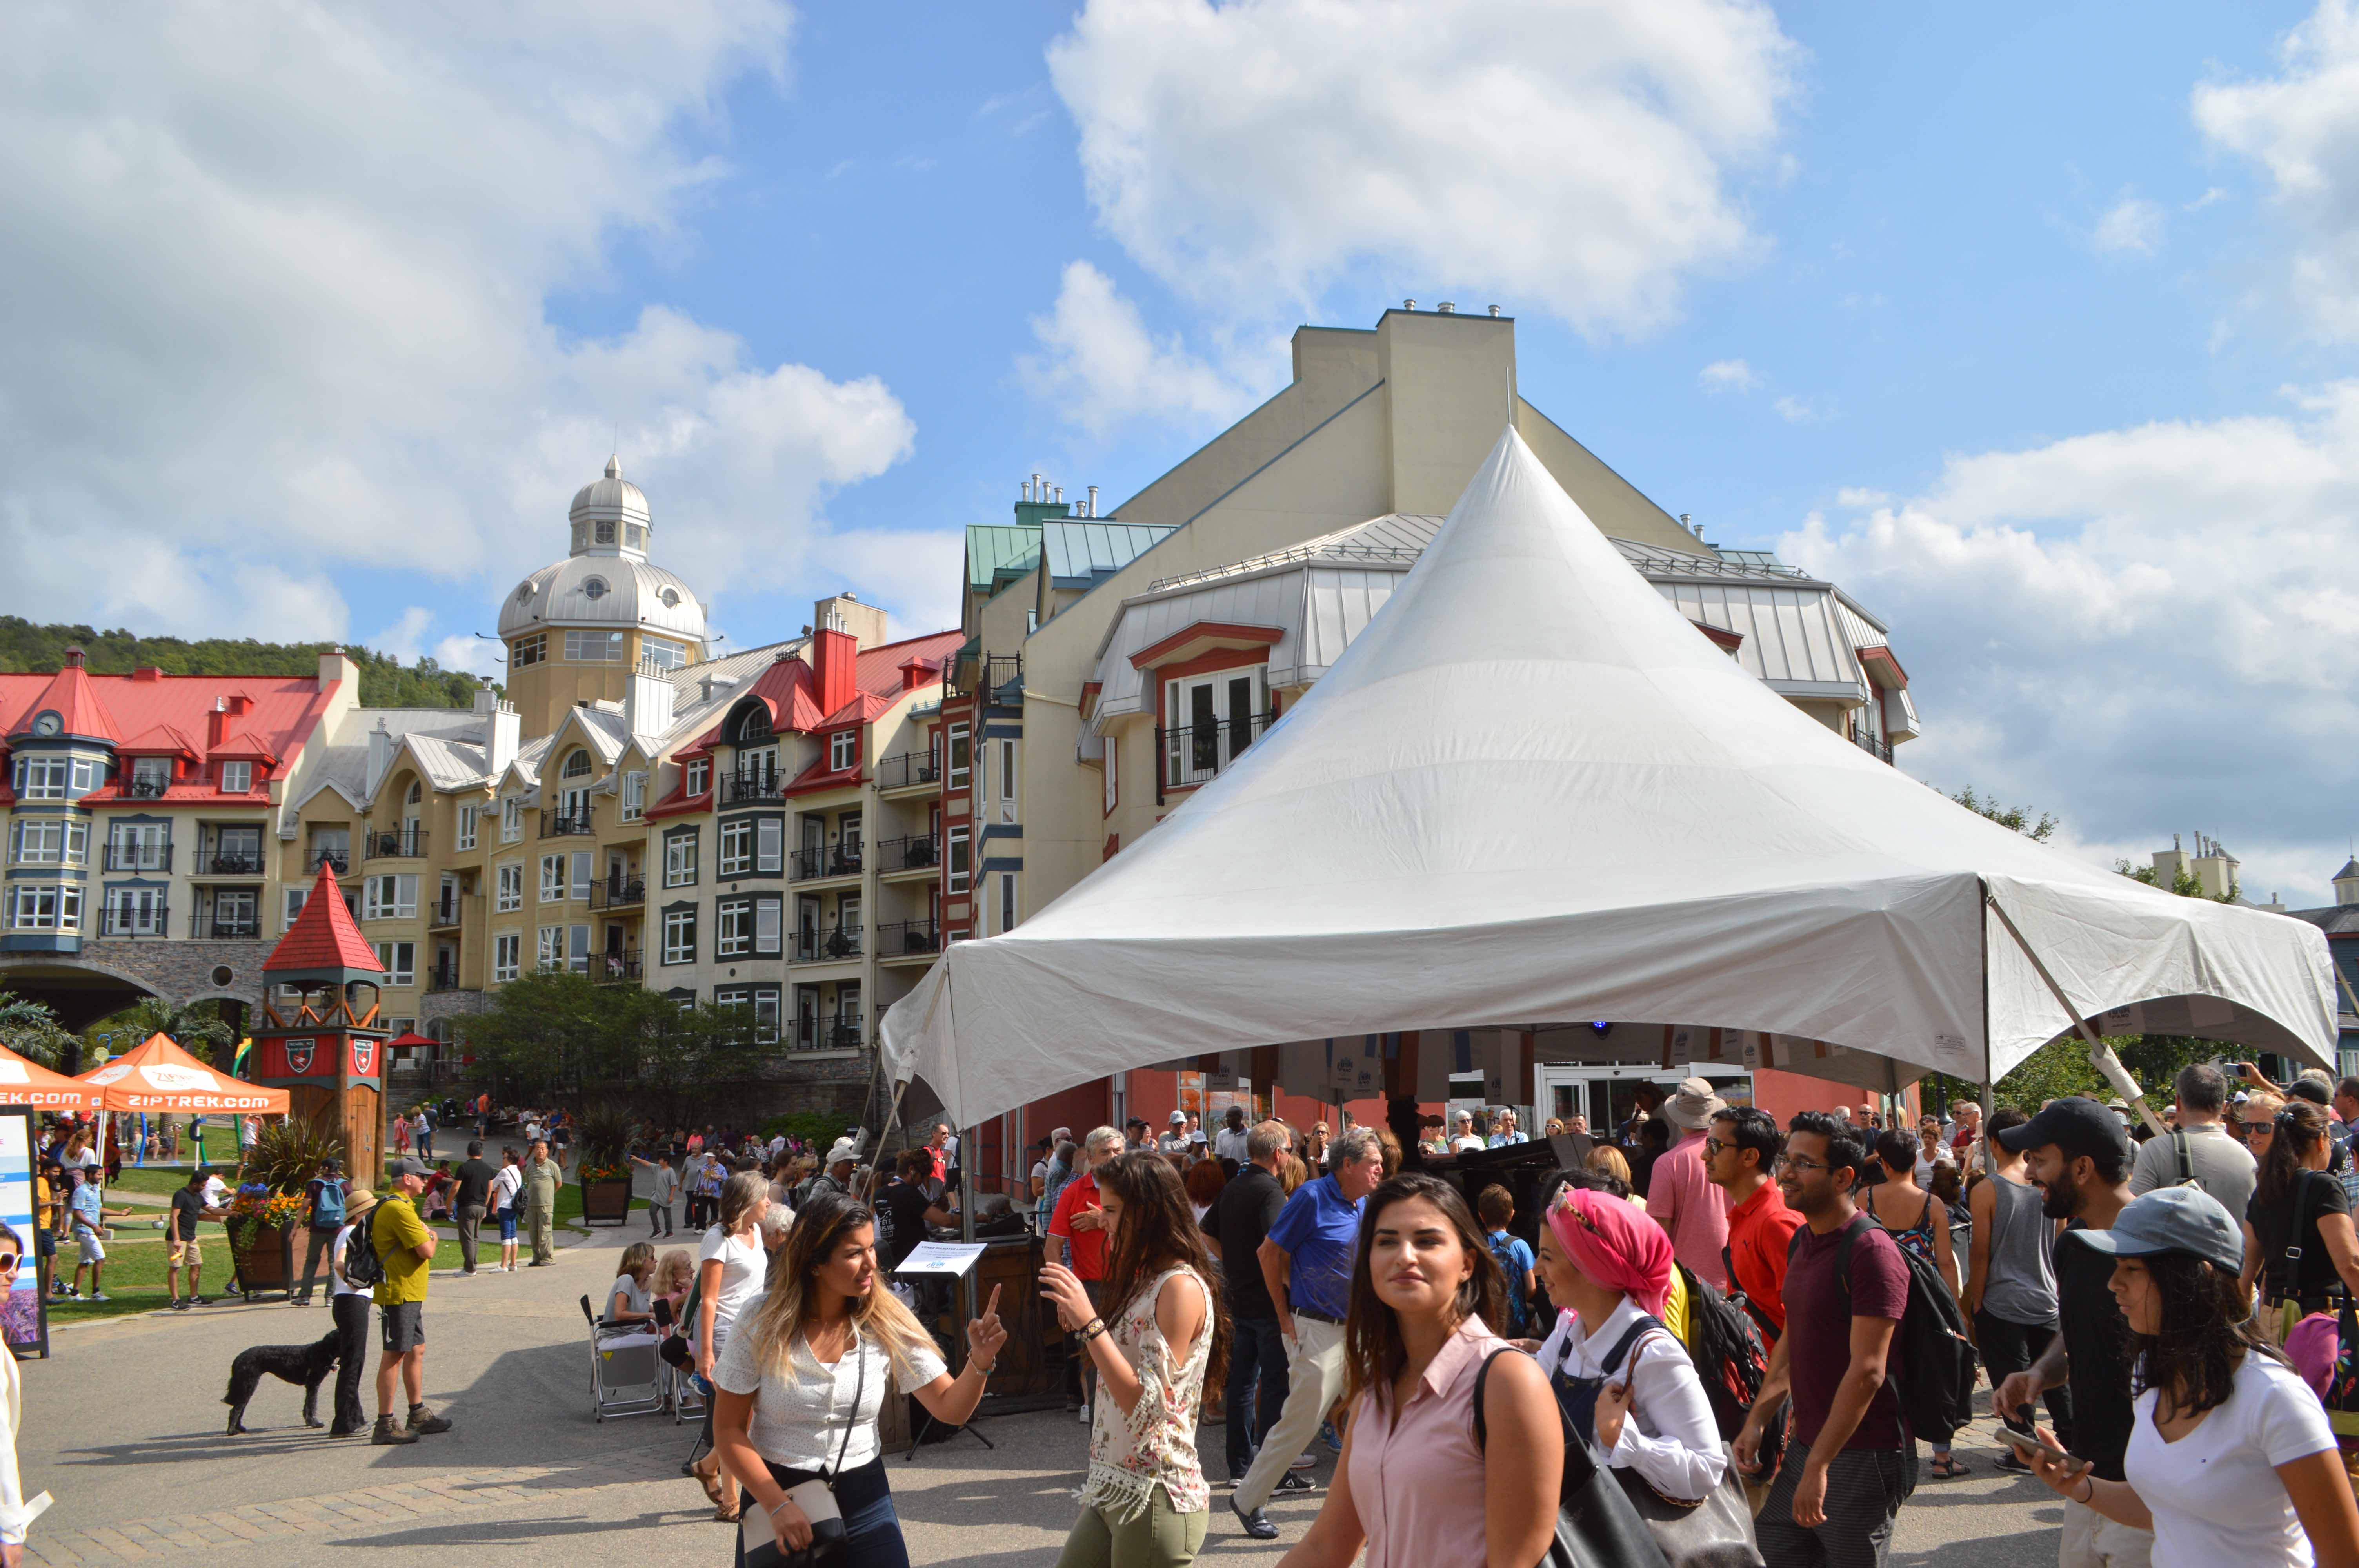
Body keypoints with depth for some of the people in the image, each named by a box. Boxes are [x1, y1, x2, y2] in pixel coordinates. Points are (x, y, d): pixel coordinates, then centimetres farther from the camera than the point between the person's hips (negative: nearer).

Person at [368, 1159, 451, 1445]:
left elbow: (421, 1247, 20)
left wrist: (425, 1235, 0)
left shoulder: (401, 1206, 18)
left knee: (416, 1351, 16)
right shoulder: (398, 1209, -19)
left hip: (410, 1294, 11)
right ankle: (385, 1425, -5)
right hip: (398, 1294, -11)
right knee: (394, 1355, -8)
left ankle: (418, 1415, 26)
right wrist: (431, 1237, -1)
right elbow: (427, 1251, -20)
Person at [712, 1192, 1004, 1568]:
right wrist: (778, 1507, -15)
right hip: (775, 1492, -1)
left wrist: (980, 1362, -27)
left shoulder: (888, 1323, -9)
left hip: (863, 1498, 1)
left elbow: (950, 1408, -8)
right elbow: (729, 1429, -8)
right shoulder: (763, 1323, -13)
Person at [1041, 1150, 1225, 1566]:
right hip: (1114, 1489, 9)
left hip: (1157, 1497, -9)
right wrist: (1080, 1319, 8)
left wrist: (1090, 1324, -24)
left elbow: (1146, 1404, -22)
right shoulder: (1148, 1282, 14)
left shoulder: (1181, 1287, -16)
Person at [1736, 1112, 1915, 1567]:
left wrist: (1819, 1465, -23)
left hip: (1859, 1456, -8)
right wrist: (1757, 1421, 10)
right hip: (1806, 1443, 8)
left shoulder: (1871, 1252, -19)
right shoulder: (1802, 1241, 10)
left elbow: (1867, 1371, -23)